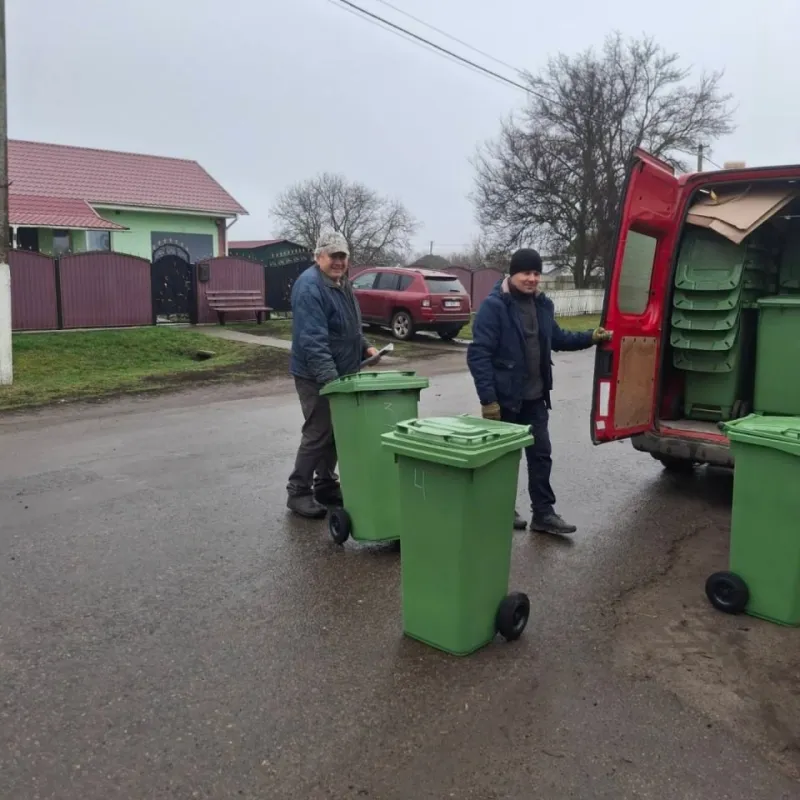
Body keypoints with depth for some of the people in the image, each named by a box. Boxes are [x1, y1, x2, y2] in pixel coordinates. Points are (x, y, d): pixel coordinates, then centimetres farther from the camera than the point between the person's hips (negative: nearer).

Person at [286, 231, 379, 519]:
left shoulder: (342, 283, 11)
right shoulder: (309, 287, -20)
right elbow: (313, 341, -29)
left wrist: (365, 347, 9)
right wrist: (330, 379, -34)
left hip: (341, 373, 9)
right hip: (317, 376, -9)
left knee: (336, 432, 14)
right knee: (317, 434, -3)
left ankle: (326, 486, 28)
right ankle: (298, 492, 10)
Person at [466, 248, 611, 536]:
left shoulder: (542, 304, 7)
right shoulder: (494, 306, -15)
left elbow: (557, 338, 22)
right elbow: (478, 354, -20)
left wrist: (590, 337, 8)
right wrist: (488, 399, -24)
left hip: (535, 397, 7)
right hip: (505, 397, -7)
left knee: (541, 453, 10)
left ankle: (543, 514, 20)